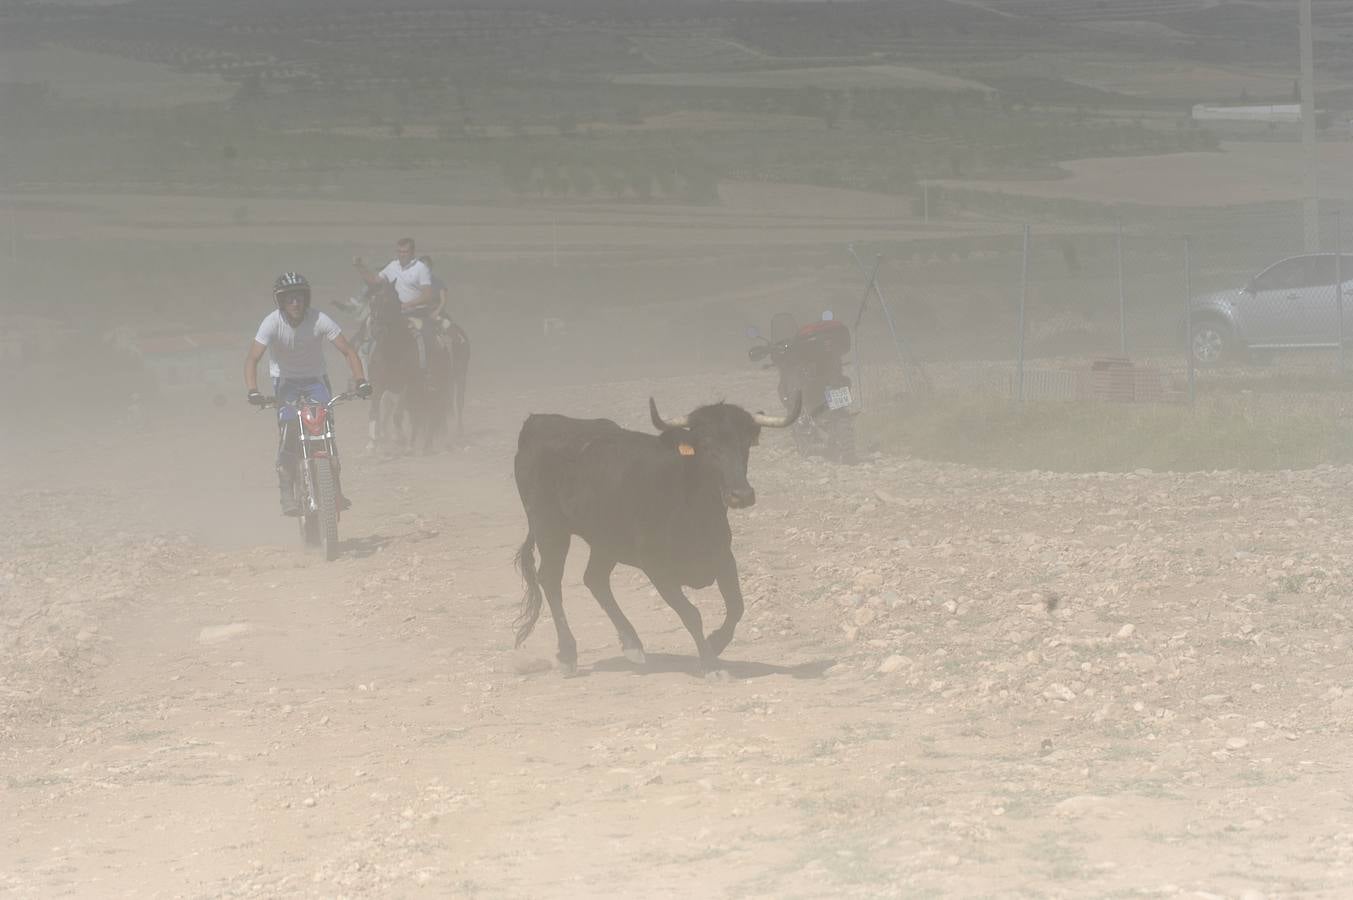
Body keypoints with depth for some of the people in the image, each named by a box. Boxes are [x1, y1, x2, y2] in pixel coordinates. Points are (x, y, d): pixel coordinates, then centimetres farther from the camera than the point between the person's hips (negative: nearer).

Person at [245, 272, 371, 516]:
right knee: (288, 432, -18)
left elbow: (348, 352, -16)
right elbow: (252, 359, -25)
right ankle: (287, 494, -14)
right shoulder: (272, 323, -19)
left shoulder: (319, 320, -18)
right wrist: (253, 392, -40)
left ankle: (335, 490, -7)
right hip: (285, 381, -1)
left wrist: (360, 381, -31)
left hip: (315, 379, 1)